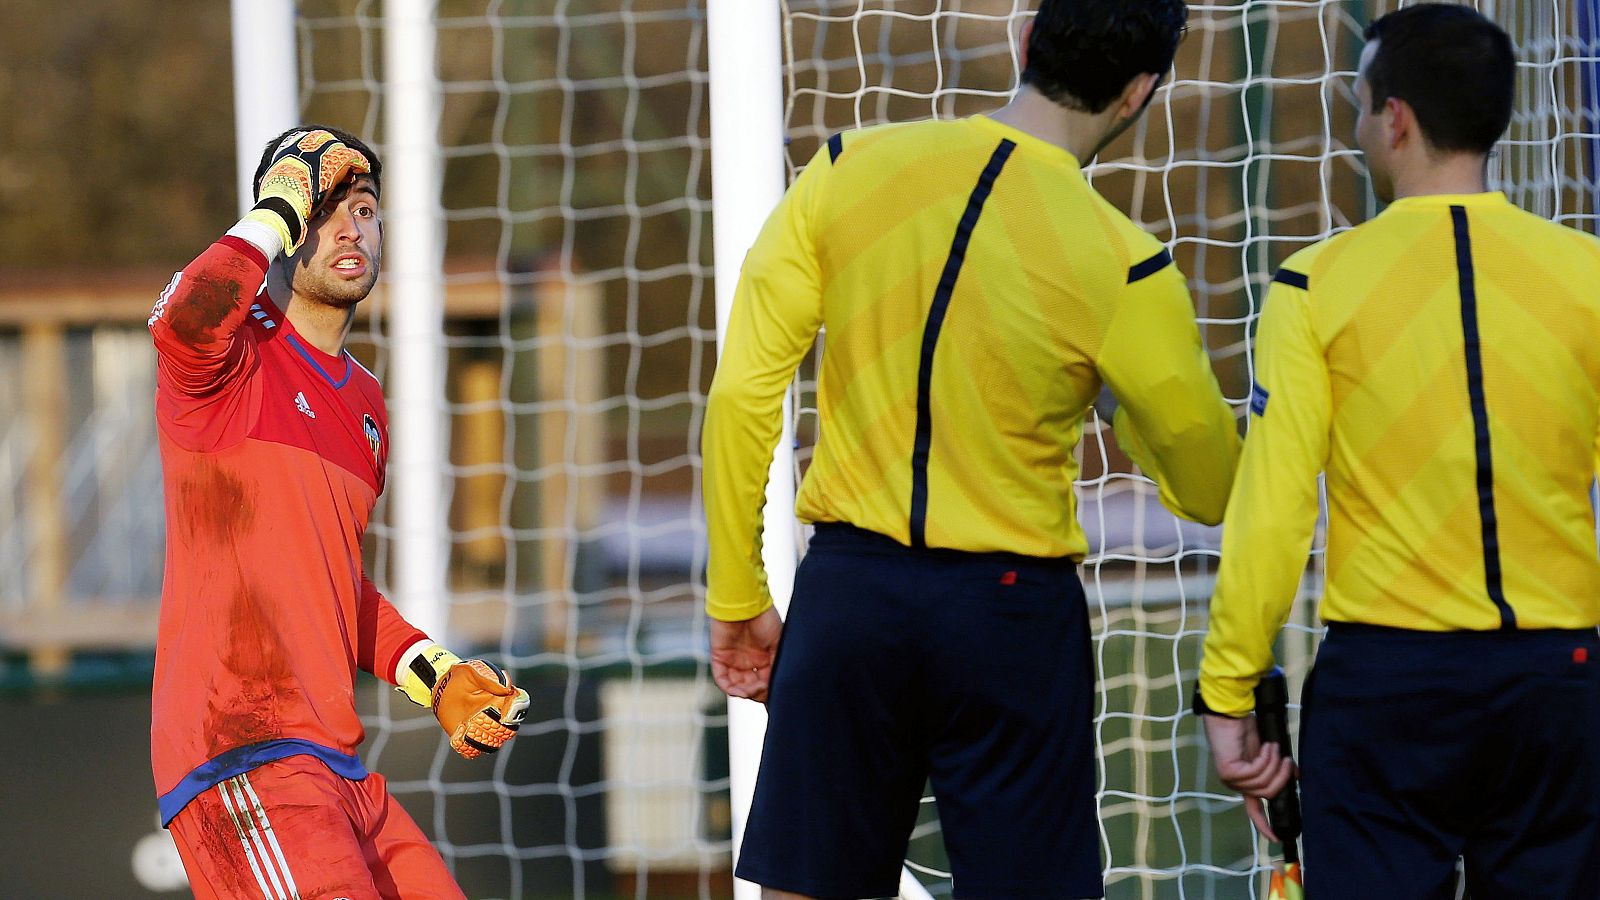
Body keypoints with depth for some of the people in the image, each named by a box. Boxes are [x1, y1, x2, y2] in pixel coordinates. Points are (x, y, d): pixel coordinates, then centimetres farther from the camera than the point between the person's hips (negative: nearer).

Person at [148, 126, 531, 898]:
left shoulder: (365, 401, 22)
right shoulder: (234, 356, -3)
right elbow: (184, 324, -29)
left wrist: (436, 677, 21)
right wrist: (285, 205, -16)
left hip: (336, 764, 9)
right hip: (240, 751, -9)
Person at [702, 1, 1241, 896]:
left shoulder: (849, 169, -3)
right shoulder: (1122, 267, -11)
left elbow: (742, 395, -3)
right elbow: (1211, 490, 1)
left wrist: (738, 597, 5)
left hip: (848, 588, 3)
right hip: (1010, 617, -3)